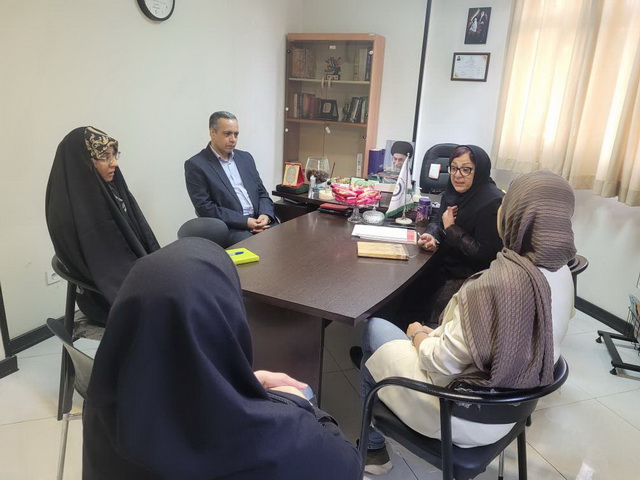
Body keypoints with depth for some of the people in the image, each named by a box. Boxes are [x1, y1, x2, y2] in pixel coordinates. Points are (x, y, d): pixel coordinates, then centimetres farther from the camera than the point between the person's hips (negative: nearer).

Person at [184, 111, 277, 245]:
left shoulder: (245, 157, 16)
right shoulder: (196, 165, -2)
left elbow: (262, 193, 16)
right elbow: (205, 208, -10)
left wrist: (265, 215, -7)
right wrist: (245, 221, -17)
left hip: (258, 221, 6)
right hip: (229, 228, -6)